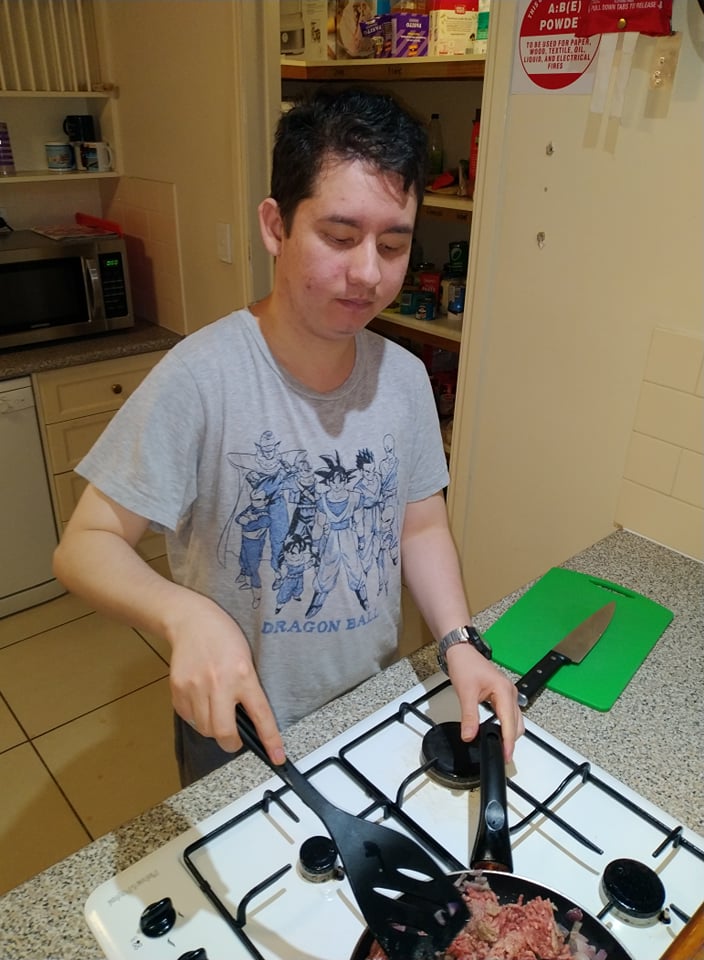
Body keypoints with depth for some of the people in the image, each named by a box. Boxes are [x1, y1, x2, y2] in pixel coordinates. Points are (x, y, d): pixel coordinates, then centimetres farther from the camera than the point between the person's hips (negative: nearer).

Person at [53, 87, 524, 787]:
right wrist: (184, 613, -41)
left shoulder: (404, 377, -9)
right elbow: (84, 545, -21)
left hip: (373, 707, 5)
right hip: (238, 730, -4)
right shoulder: (203, 377, -26)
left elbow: (422, 525, 0)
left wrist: (459, 643, -15)